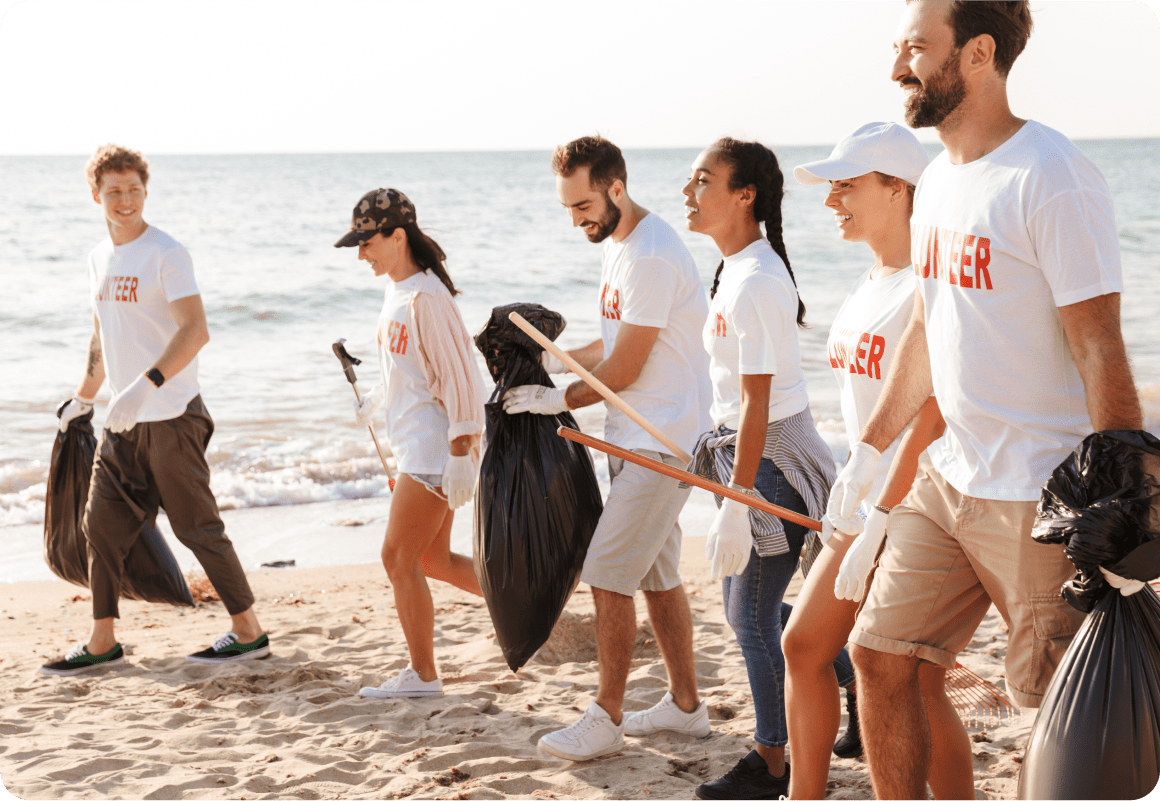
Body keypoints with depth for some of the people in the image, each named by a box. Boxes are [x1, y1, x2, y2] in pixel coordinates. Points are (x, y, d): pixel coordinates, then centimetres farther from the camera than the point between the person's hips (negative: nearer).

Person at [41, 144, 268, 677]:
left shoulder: (166, 254, -11)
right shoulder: (99, 259, 12)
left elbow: (196, 331, -22)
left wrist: (144, 386, -32)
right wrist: (83, 398, 31)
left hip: (171, 417, -7)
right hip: (123, 423, 7)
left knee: (196, 527, -2)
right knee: (101, 526, 7)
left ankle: (249, 632, 10)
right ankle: (102, 642, 16)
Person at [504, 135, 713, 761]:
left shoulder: (651, 257, -21)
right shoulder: (614, 244, 12)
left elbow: (623, 371, -18)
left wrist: (557, 400, -7)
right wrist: (552, 360, 6)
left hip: (663, 443, -10)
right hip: (637, 439, 10)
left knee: (607, 575, -7)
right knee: (657, 575, 15)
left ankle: (607, 718, 3)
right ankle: (685, 704, 26)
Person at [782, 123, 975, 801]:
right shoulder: (873, 280, 11)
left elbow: (930, 419, -23)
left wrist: (877, 526, -24)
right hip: (874, 500, 9)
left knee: (914, 687, -3)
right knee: (804, 644, 10)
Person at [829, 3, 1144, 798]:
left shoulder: (1052, 177, -17)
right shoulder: (939, 180, 10)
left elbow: (1100, 351, -19)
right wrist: (870, 451, 22)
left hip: (1042, 496, -8)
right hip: (947, 476, 9)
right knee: (880, 653, 12)